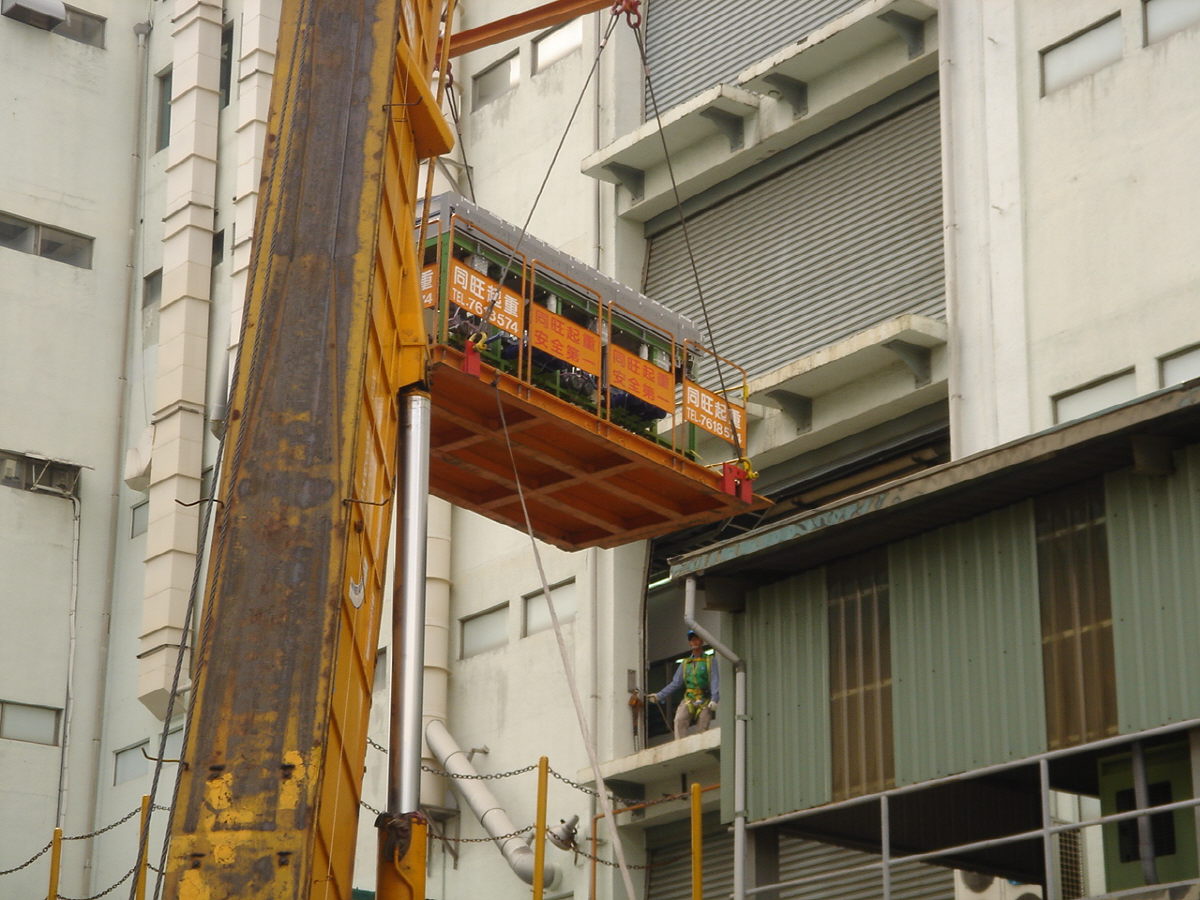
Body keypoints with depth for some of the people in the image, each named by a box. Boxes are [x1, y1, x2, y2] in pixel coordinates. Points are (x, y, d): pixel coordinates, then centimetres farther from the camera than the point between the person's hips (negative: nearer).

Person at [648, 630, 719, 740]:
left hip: (705, 702, -2)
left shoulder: (711, 660, 11)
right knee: (679, 720, -22)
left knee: (703, 729, -13)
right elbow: (675, 684, 18)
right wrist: (659, 696, 7)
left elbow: (715, 681, 0)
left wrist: (714, 699, -16)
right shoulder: (685, 663, 21)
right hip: (688, 700, 2)